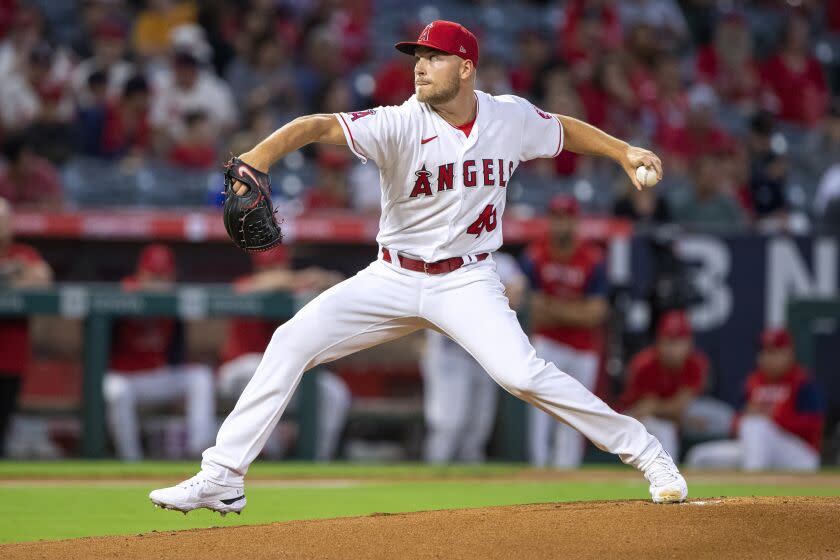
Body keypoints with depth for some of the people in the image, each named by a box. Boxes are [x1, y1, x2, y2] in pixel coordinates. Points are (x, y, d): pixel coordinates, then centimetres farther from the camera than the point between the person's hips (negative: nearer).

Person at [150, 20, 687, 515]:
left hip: (467, 282, -1)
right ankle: (222, 479, -6)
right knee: (292, 341, -12)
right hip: (395, 278, 1)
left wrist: (625, 151, 4)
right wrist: (258, 157, -49)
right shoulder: (401, 124, -17)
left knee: (521, 373, -24)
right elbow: (319, 125, -32)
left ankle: (646, 453, -8)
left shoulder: (511, 118, -6)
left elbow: (565, 129, 16)